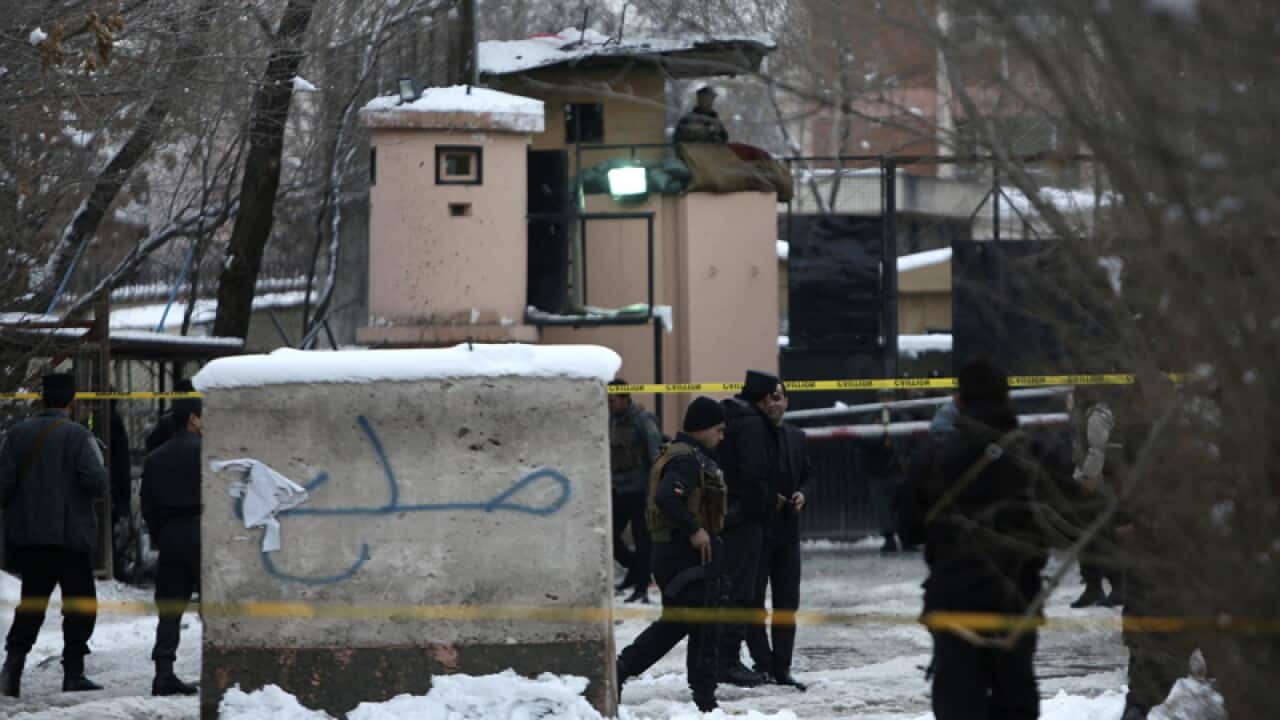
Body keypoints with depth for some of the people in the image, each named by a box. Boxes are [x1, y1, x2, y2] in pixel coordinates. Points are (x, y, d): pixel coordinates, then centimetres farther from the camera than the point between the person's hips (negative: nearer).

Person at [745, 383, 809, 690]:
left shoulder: (796, 437, 12)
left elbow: (806, 475, 21)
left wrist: (801, 494, 0)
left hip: (787, 528, 6)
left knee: (787, 603, 7)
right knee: (753, 599, -1)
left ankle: (781, 668, 12)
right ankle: (763, 662, 5)